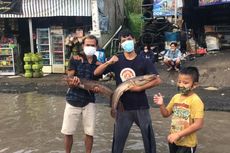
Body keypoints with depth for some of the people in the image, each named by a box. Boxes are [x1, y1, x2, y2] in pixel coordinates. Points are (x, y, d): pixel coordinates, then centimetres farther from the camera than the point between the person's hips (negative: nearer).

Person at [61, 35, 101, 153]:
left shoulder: (98, 64, 1)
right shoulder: (75, 59, -7)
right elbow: (69, 81, -11)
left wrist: (97, 88, -13)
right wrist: (72, 82, -34)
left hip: (89, 101, 2)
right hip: (73, 100, -1)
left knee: (90, 133, 4)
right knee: (68, 132, 7)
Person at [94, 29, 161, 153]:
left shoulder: (143, 61, -4)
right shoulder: (116, 60, 1)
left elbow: (157, 80, -11)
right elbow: (96, 73, -3)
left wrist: (140, 88, -17)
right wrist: (108, 63, -18)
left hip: (141, 107, -1)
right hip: (123, 107, 1)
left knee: (149, 138, 10)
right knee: (118, 139, 11)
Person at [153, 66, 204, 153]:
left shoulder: (195, 101, -19)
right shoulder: (176, 97, 1)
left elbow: (198, 124, -24)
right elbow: (166, 114, 12)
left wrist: (178, 134, -23)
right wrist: (161, 105, -9)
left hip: (187, 144, -6)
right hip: (173, 141, 6)